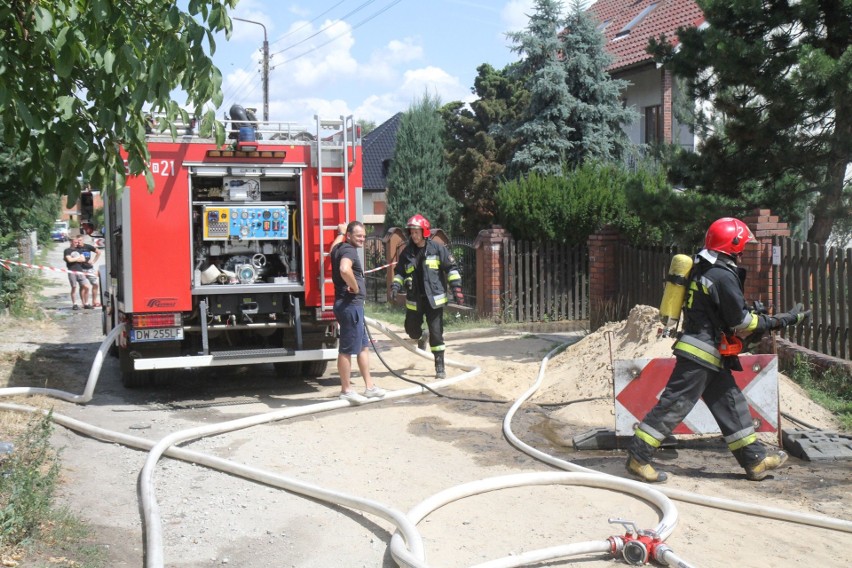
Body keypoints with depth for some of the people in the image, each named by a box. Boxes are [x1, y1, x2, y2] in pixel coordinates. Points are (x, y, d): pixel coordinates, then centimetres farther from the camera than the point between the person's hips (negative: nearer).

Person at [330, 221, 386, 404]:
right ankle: (346, 390, 4)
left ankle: (369, 387, 22)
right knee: (347, 349, -3)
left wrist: (341, 231, 55)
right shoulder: (349, 250, -15)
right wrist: (355, 287, -22)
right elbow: (344, 269, -37)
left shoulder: (339, 247, 14)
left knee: (363, 346, 16)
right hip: (350, 305, -11)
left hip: (353, 305, 11)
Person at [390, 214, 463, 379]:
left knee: (436, 334, -4)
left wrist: (456, 288, -10)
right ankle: (421, 338, 49)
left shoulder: (437, 249, -3)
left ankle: (440, 367, 5)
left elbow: (451, 268, -2)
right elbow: (399, 272, 14)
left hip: (434, 299, -4)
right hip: (414, 300, 4)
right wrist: (395, 286, -3)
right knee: (411, 329, 12)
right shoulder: (407, 252, 6)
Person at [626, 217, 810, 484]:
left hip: (710, 357, 10)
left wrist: (754, 314, 17)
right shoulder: (723, 276, -17)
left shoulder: (704, 269, 12)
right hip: (701, 354, -10)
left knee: (731, 404, 13)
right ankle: (638, 457, -2)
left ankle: (756, 460, 20)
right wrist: (784, 320, -7)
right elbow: (742, 323, -14)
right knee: (674, 404, -7)